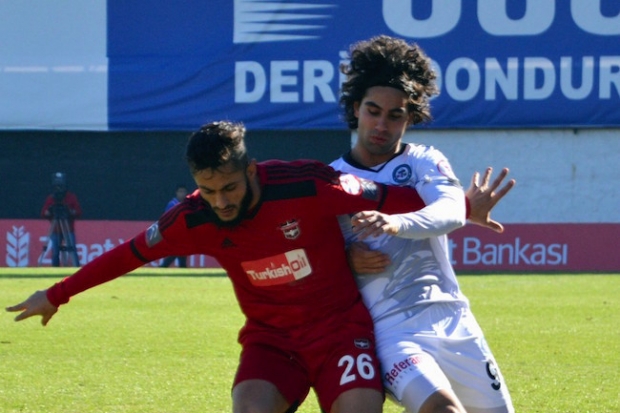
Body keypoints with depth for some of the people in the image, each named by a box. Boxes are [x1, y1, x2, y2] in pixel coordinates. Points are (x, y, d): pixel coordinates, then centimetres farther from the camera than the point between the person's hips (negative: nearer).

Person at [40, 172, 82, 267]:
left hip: (68, 230, -2)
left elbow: (79, 212, -3)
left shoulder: (71, 197, 1)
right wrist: (49, 211, -19)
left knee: (72, 250, -12)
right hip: (55, 230, 2)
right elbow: (43, 214, 2)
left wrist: (69, 211, -22)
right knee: (55, 253, -1)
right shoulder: (50, 198, 5)